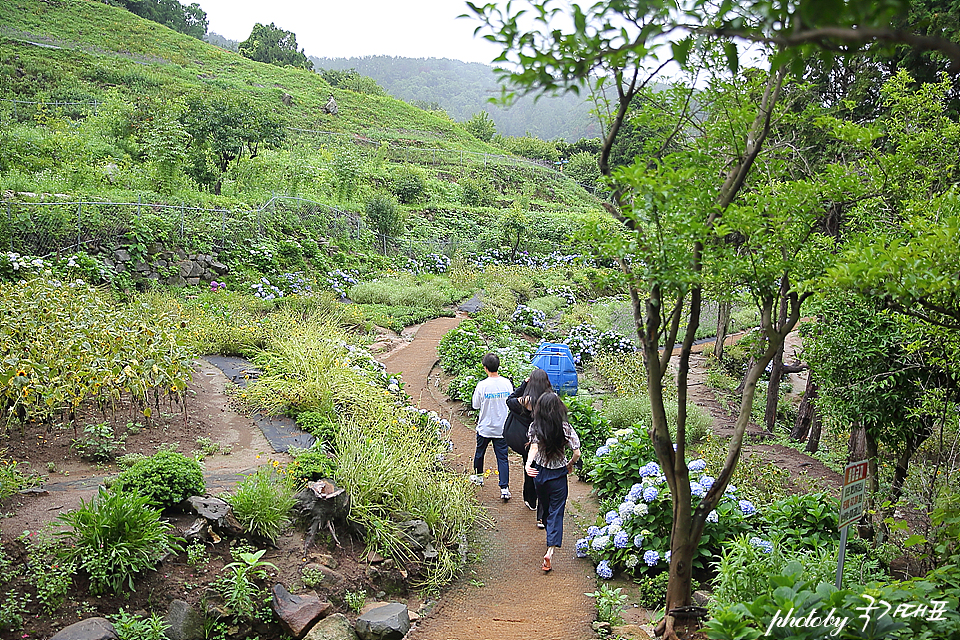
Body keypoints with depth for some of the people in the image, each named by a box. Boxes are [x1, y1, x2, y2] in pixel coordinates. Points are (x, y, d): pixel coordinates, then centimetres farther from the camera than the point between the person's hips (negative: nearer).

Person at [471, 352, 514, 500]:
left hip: (485, 427, -2)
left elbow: (476, 405, -7)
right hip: (502, 427, 2)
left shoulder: (482, 385, -18)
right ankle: (504, 488, -2)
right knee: (502, 458, 4)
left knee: (479, 452, 22)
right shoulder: (507, 383, -8)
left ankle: (478, 476, 42)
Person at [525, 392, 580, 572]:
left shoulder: (535, 427, -9)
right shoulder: (565, 428, -12)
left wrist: (528, 465, -33)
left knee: (546, 508, 23)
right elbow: (577, 453, -12)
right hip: (558, 476, -2)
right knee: (556, 512, 2)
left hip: (539, 474, 2)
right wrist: (570, 464, 6)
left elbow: (533, 449, -23)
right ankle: (551, 550, -11)